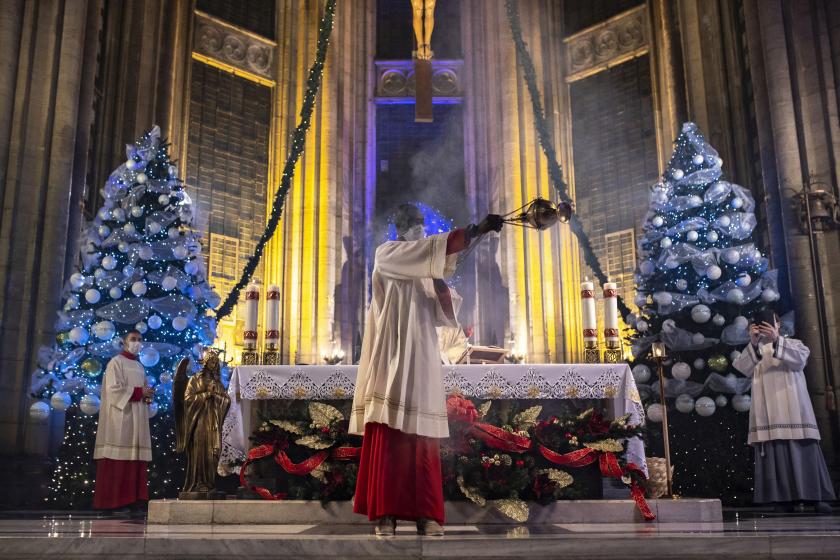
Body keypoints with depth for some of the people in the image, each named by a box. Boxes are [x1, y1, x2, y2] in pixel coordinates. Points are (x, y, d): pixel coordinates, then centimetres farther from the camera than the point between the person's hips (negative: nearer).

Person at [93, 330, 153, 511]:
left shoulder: (140, 366, 21)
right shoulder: (116, 362, -1)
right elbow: (113, 389, -12)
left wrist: (146, 396, 0)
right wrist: (139, 391, -13)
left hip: (137, 417, 7)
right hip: (120, 415, -7)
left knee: (135, 458, 0)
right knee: (117, 458, -10)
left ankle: (133, 497, -2)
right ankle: (112, 499, -9)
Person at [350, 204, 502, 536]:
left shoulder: (424, 273, 22)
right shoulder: (386, 254, 1)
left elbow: (442, 314, 15)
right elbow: (432, 248, -16)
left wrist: (440, 282, -4)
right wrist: (476, 230, -23)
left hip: (421, 359, 6)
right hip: (392, 356, -6)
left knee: (422, 439, 1)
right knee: (388, 436, -8)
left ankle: (425, 514, 1)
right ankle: (385, 513, -6)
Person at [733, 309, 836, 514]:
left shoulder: (794, 344, 16)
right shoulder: (754, 351, 17)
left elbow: (800, 359, -7)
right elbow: (744, 369, -3)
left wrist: (776, 340, -20)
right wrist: (753, 342, -17)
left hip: (793, 409, 0)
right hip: (768, 411, 1)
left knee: (803, 451, -6)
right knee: (776, 453, -7)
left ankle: (817, 497, -5)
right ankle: (784, 499, -9)